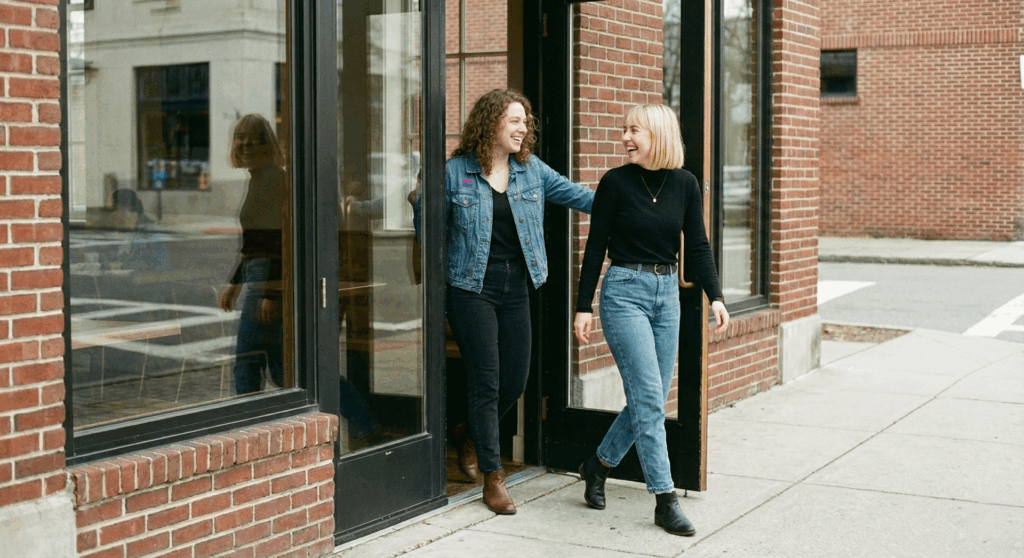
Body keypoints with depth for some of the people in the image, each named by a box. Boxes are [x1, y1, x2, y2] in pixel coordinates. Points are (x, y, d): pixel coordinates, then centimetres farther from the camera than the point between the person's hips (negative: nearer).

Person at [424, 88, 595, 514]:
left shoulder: (532, 170, 6)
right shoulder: (455, 173, -5)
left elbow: (575, 195, 6)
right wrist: (441, 270, -2)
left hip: (515, 289, 5)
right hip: (472, 289, -5)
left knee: (516, 382, 7)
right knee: (486, 382, -4)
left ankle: (471, 433, 37)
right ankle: (492, 477, 6)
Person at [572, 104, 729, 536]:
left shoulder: (684, 184, 3)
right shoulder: (616, 182, -6)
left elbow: (697, 246, 4)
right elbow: (596, 246, -3)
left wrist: (715, 297, -7)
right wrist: (584, 306, -4)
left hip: (667, 293, 5)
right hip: (624, 292, -5)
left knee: (650, 400, 9)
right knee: (649, 399, -10)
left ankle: (598, 465, 30)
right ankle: (665, 500, -5)